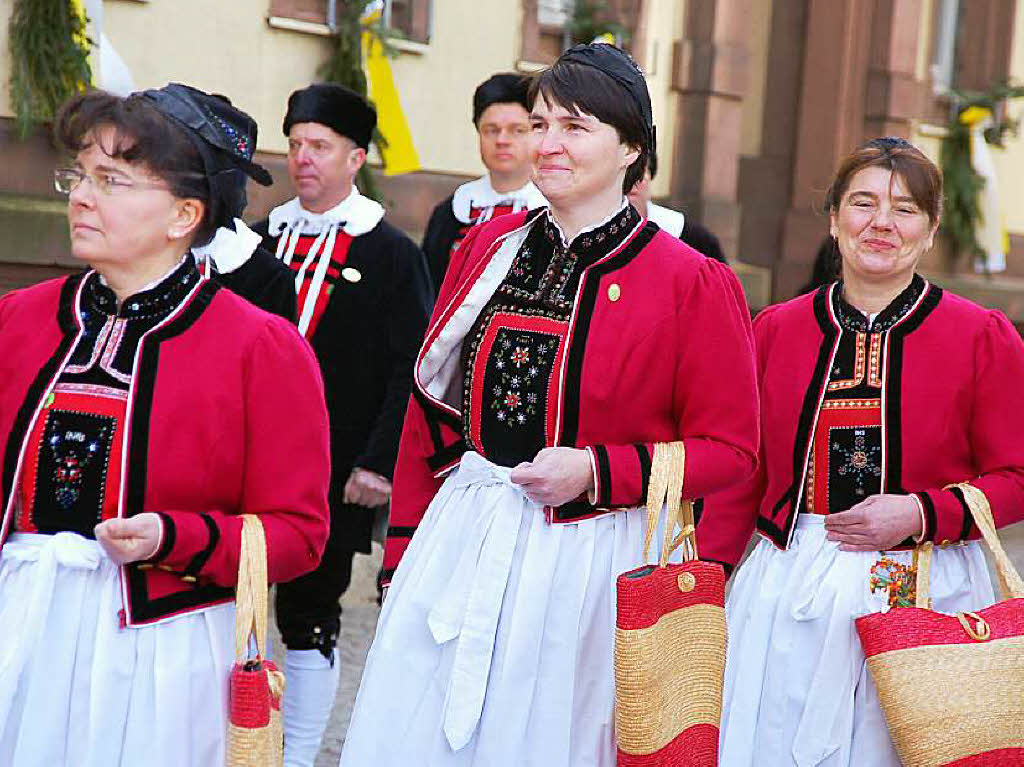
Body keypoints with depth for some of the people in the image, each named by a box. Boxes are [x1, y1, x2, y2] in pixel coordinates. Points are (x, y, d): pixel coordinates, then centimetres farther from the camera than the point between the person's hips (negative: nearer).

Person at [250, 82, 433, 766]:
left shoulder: (392, 254, -2)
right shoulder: (261, 239, 11)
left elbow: (410, 370, -6)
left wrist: (379, 463, -13)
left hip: (334, 476, -4)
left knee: (311, 614, 4)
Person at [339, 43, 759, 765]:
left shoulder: (692, 285, -7)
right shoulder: (489, 249, 7)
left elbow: (728, 450, -5)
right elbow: (430, 409, 13)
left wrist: (595, 472, -17)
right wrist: (405, 551, 10)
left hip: (590, 561, -4)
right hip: (456, 542, 4)